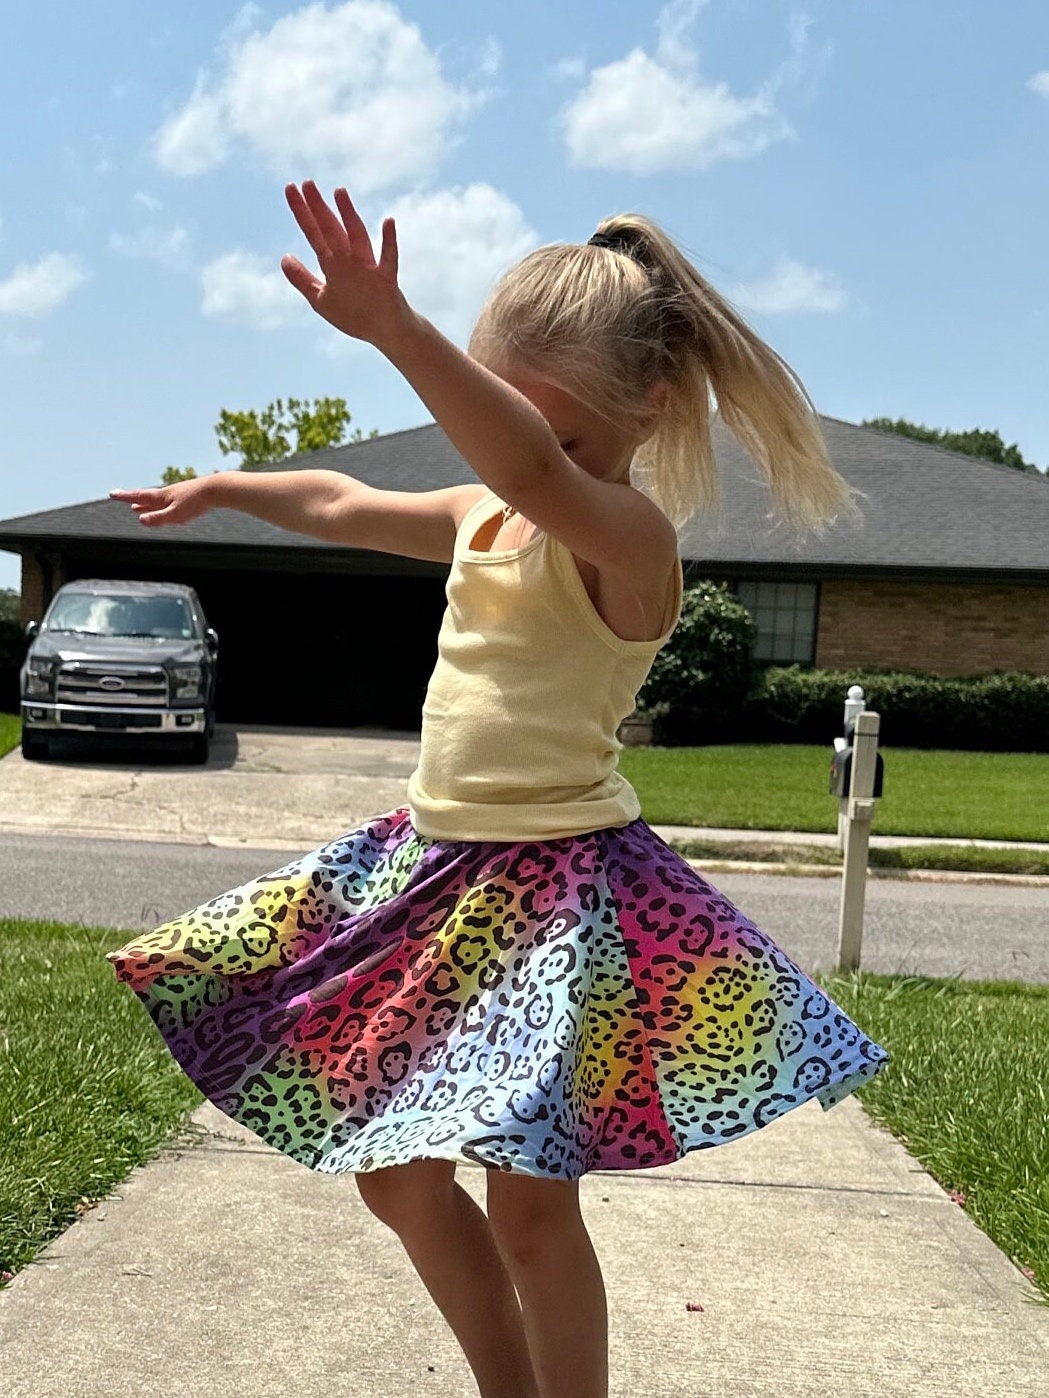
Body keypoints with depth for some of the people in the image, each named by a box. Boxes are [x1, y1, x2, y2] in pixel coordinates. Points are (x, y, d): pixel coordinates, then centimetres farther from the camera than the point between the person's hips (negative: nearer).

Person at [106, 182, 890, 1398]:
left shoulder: (630, 535, -16)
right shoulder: (484, 518, 9)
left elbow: (539, 471, -38)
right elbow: (343, 504, 25)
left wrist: (393, 331, -48)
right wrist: (218, 488, 34)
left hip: (556, 887, -9)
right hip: (436, 869, 9)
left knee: (526, 1201, 1)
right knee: (398, 1174, 16)